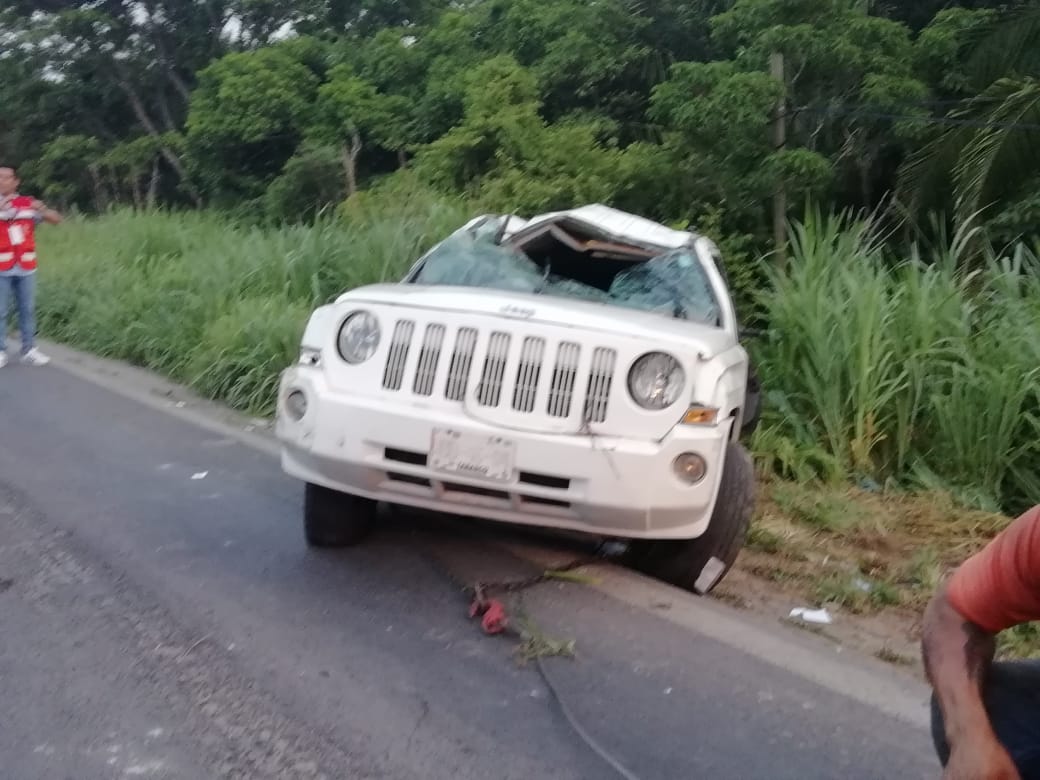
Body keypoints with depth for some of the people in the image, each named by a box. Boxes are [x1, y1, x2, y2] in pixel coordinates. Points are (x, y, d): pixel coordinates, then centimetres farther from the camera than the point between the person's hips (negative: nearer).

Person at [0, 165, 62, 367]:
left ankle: (29, 350, 13)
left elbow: (56, 219, 5)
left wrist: (42, 209, -16)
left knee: (27, 309, 6)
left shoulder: (28, 203, 7)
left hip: (26, 268, 2)